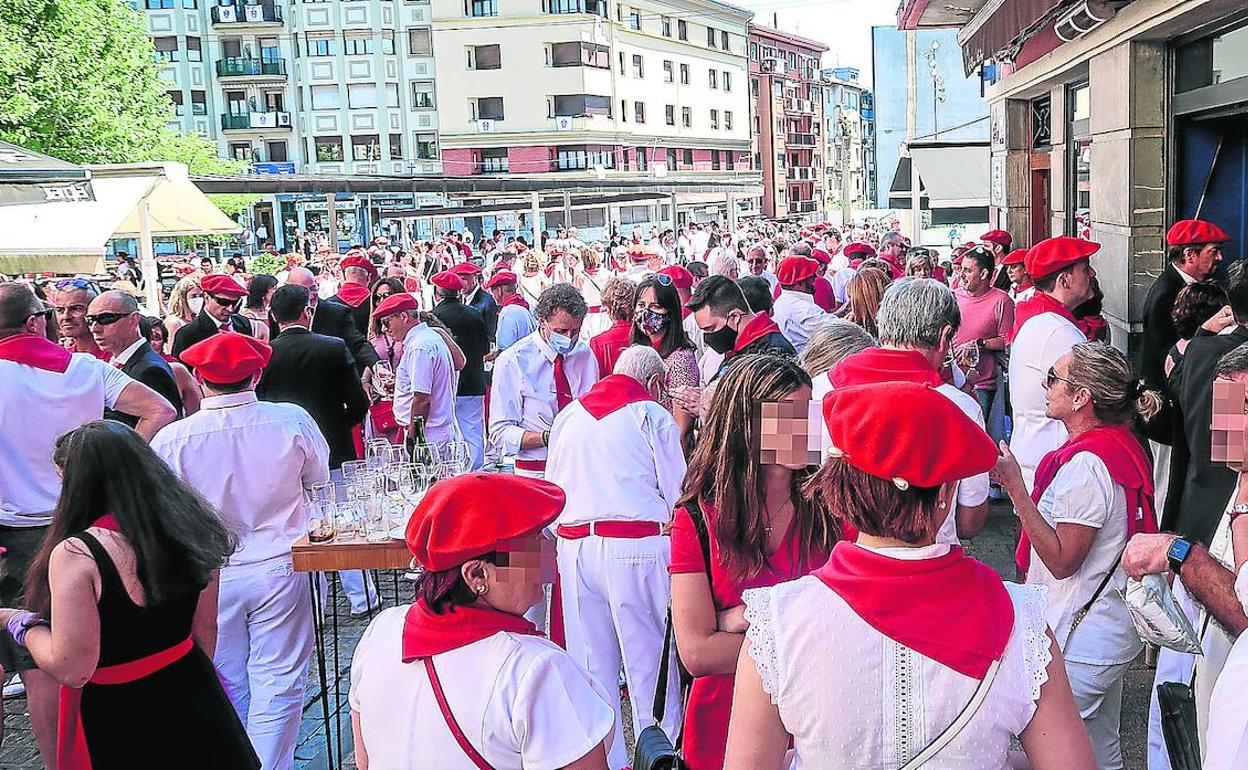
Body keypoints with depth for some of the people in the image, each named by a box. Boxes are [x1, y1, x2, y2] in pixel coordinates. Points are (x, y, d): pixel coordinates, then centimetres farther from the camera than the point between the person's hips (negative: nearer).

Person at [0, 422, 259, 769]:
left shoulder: (75, 555, -22)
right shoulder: (189, 528, -5)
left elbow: (71, 669, -21)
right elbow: (205, 630, 4)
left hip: (119, 732, -4)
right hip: (192, 697, 5)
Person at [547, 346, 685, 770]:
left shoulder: (568, 415, 14)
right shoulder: (653, 415, 0)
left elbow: (551, 490, 18)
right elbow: (677, 494, 0)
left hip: (574, 546, 5)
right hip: (637, 547, -4)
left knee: (592, 664, 11)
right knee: (650, 661, 3)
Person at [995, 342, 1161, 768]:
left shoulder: (1085, 466, -26)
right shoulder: (1120, 444, 5)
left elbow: (1061, 560, -23)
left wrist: (1015, 486, -26)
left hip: (1079, 645, -10)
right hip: (1112, 636, 10)